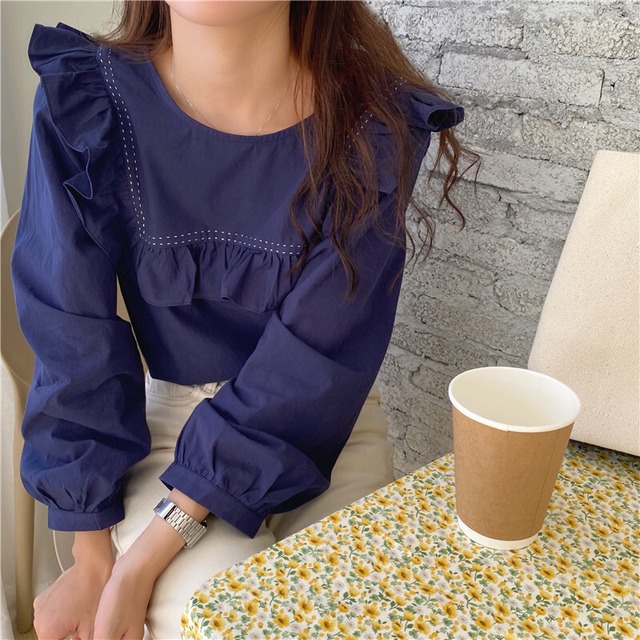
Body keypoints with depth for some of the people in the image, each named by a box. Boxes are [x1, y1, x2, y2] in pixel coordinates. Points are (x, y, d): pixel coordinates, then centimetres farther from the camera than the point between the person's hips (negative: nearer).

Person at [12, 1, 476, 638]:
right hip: (162, 421, 0)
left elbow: (312, 360, -19)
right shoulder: (82, 104, -13)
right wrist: (92, 563, -9)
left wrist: (142, 564, -20)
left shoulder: (377, 125, -16)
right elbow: (73, 343, -10)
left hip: (322, 423, 1)